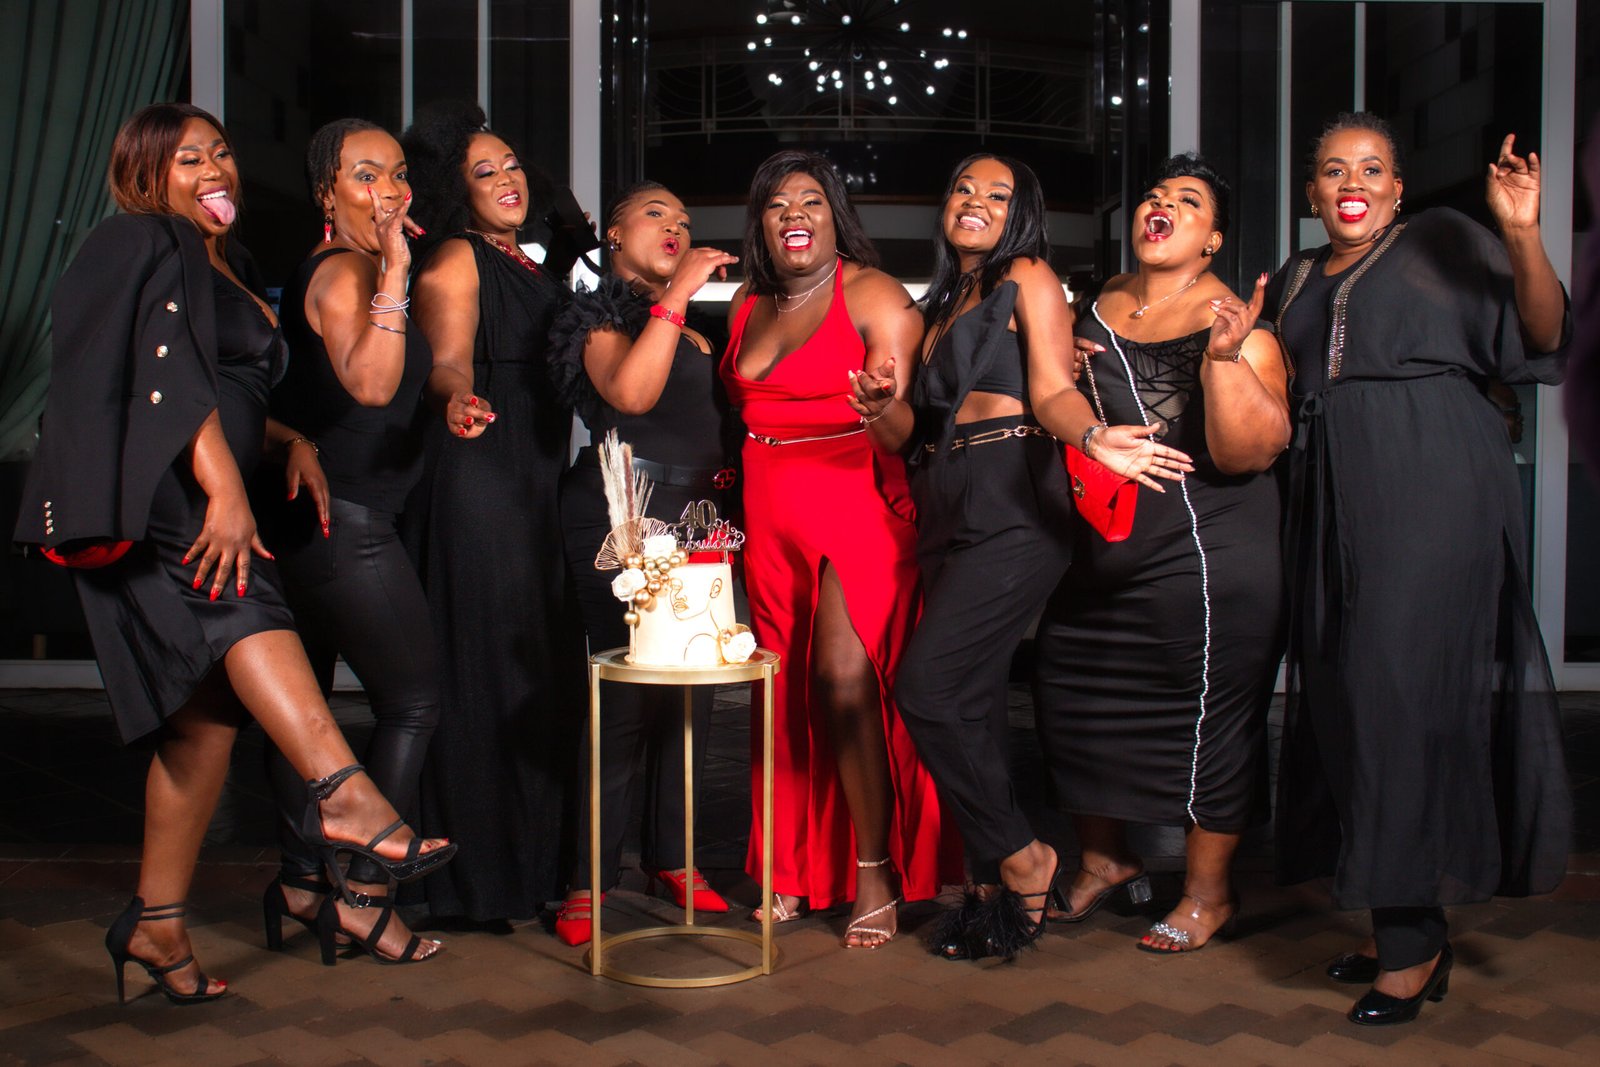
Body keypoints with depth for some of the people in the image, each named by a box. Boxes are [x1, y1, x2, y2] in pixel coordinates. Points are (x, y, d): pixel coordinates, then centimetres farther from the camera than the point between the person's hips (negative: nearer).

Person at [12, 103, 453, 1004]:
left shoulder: (228, 268, 25)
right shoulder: (144, 246, 0)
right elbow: (170, 374, -15)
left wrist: (292, 442, 9)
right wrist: (226, 490, -26)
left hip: (198, 503, 9)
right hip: (153, 500, -9)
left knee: (209, 713, 2)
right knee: (240, 594, -35)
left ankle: (156, 923, 9)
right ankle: (344, 794, -54)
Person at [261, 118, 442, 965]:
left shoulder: (332, 272, 17)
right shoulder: (344, 273, -14)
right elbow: (370, 384, -30)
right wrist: (395, 275, -32)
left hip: (309, 520, 10)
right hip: (346, 523, -10)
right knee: (412, 701, -3)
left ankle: (299, 883, 24)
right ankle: (365, 894, 2)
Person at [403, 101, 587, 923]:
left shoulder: (527, 266, 21)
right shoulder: (454, 260, -3)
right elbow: (445, 363, -18)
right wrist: (458, 401, -39)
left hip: (538, 484, 9)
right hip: (476, 478, -8)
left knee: (547, 669, 9)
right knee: (483, 672, -6)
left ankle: (535, 863, 20)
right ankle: (474, 877, 3)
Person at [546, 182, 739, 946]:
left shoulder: (700, 325, 20)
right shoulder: (601, 315, 1)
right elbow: (630, 393, -19)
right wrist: (674, 296, -17)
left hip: (700, 512, 7)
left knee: (694, 693, 7)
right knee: (630, 694, -9)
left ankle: (670, 857, 19)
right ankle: (590, 876, 0)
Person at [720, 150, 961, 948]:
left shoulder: (871, 293, -4)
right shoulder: (748, 305, 16)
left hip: (854, 507, -6)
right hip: (770, 516, 6)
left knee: (843, 681, -15)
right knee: (784, 689, 6)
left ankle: (875, 878, -3)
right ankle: (792, 870, 18)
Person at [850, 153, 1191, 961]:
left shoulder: (1029, 279, 5)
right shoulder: (941, 304, 23)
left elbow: (1052, 390, -8)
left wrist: (1093, 438, -29)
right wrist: (885, 407, -4)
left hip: (1012, 509, -7)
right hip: (947, 514, 7)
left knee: (929, 686, -16)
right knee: (968, 704, 4)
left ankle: (1020, 858, -2)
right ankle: (995, 881, 12)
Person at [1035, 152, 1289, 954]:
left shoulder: (1235, 325, -7)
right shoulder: (1095, 310, 9)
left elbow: (1249, 453, -18)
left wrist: (1224, 359, -30)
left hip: (1208, 562, -6)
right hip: (1098, 554, 6)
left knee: (1205, 718, 2)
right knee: (1073, 702, 11)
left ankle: (1208, 891, 23)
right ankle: (1104, 863, 34)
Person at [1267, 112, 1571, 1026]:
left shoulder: (1441, 241, 6)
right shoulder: (1296, 282, 21)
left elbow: (1541, 338, -3)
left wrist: (1523, 236, -17)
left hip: (1433, 488, -5)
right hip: (1337, 497, 6)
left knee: (1403, 684, -10)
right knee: (1345, 695, 4)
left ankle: (1414, 939, -1)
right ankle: (1402, 924, 15)